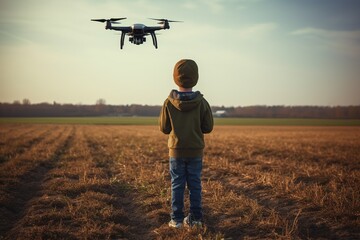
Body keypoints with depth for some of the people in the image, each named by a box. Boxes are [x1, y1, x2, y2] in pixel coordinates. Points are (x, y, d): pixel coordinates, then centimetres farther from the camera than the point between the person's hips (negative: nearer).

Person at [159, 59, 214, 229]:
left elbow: (164, 128, -3)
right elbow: (208, 127, -3)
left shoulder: (169, 103, -10)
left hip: (176, 151, 0)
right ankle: (196, 218, 12)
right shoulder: (201, 102, -9)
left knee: (177, 185, 6)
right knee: (195, 185, 8)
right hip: (196, 151, 1)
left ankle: (177, 219, 9)